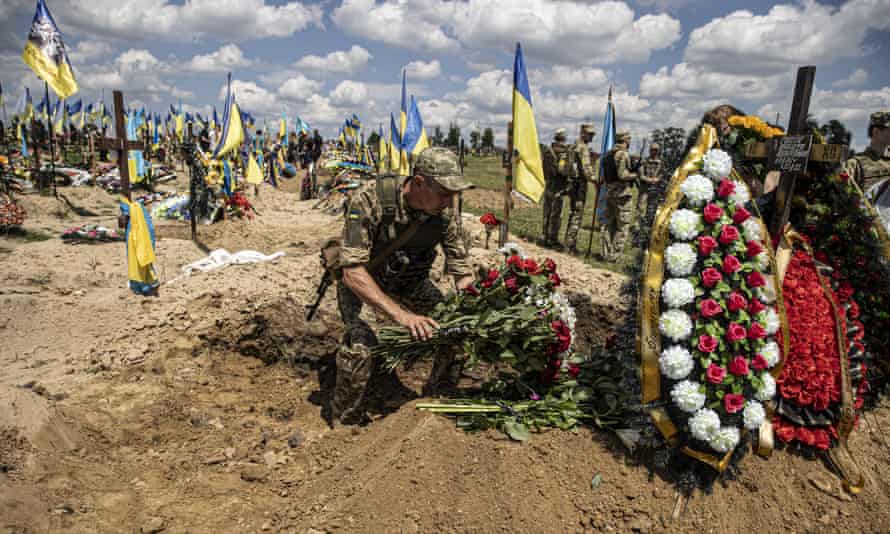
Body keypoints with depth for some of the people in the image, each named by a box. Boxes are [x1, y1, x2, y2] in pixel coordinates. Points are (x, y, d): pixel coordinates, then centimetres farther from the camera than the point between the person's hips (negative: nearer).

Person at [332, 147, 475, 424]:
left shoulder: (443, 212, -20)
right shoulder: (370, 200, -35)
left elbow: (461, 269, -11)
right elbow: (352, 272, -40)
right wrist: (401, 314, -48)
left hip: (407, 277, 5)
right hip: (360, 278, -4)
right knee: (361, 342, -28)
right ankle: (344, 422, -5)